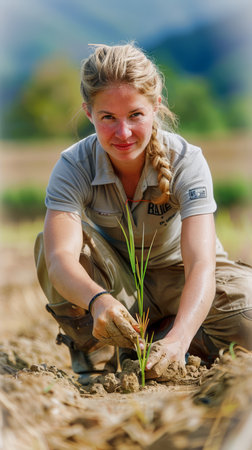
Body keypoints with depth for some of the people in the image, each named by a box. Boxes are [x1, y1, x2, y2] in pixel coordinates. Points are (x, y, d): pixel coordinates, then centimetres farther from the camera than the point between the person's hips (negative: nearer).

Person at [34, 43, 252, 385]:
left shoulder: (187, 161, -26)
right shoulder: (73, 167, -23)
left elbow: (201, 263, -38)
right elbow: (61, 257, -40)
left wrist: (178, 338, -57)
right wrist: (98, 300, -63)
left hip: (173, 274, 0)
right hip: (111, 281, 0)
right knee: (48, 244, -31)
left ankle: (158, 336, -2)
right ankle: (96, 355, -13)